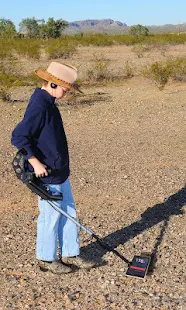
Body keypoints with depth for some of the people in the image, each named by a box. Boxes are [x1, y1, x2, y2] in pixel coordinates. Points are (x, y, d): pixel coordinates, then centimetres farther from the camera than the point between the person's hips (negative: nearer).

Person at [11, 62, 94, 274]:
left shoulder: (48, 102, 10)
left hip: (60, 171, 10)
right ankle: (46, 259, 25)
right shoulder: (38, 107, -21)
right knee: (51, 216, 5)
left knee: (69, 212, 16)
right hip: (47, 175, -10)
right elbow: (18, 137, -26)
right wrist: (36, 162, -27)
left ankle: (70, 254, 30)